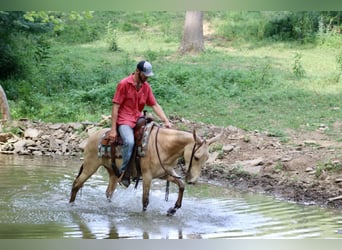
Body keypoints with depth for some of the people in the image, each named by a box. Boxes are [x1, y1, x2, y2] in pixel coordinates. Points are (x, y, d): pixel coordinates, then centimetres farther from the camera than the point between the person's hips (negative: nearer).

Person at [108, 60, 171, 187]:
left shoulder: (146, 86, 9)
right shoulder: (124, 84, -9)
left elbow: (155, 105, 10)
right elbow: (115, 106, -10)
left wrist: (166, 121, -4)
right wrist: (113, 129, -15)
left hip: (139, 119, 7)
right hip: (124, 121, -7)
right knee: (129, 141, -34)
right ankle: (123, 173, -22)